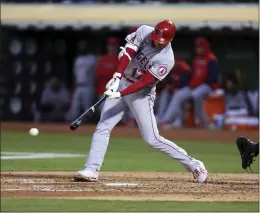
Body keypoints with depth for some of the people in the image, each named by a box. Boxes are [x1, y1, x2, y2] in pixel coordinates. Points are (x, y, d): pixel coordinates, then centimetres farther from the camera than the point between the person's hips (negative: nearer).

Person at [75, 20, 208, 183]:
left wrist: (120, 94, -33)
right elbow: (128, 53, -16)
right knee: (103, 128, -4)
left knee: (152, 139, -7)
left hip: (141, 94, -5)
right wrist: (118, 76, -31)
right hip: (122, 83, 5)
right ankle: (91, 170, -4)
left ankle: (193, 165, 3)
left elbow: (144, 82, -25)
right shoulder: (144, 32, -10)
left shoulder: (166, 60, -22)